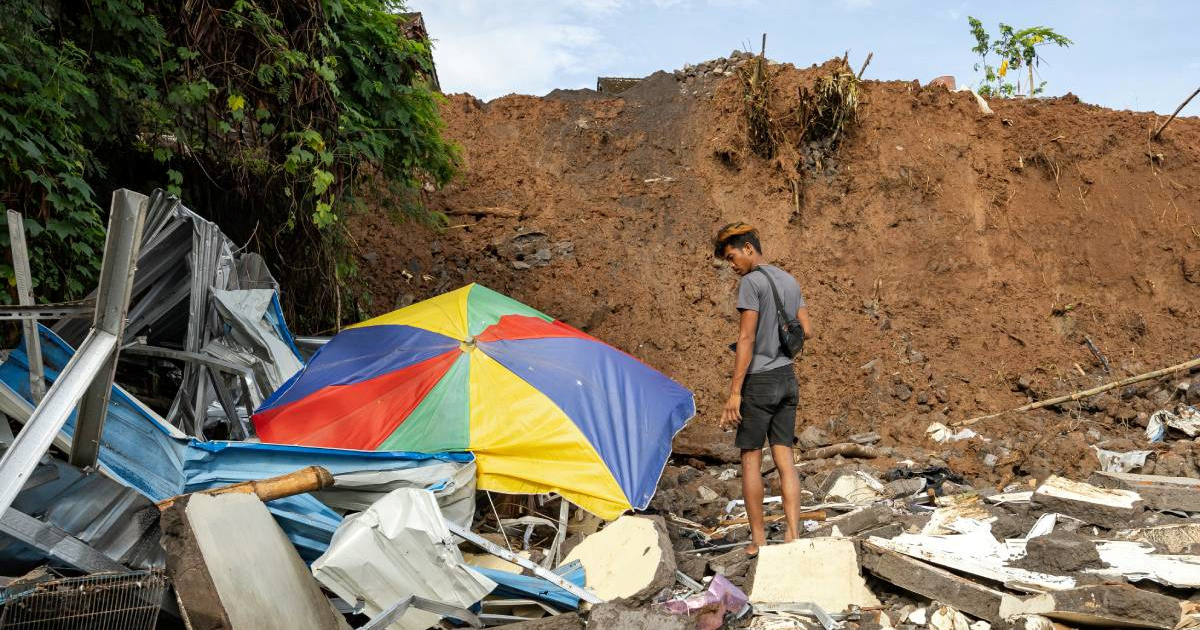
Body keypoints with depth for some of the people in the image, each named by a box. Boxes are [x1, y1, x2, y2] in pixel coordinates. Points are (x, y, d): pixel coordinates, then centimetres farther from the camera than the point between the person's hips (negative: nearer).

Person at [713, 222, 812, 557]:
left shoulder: (751, 283, -12)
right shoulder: (790, 281, 13)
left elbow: (746, 338, -18)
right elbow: (806, 330, 15)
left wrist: (735, 392, -18)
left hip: (759, 381, -7)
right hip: (788, 378, 7)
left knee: (751, 458, 1)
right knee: (784, 456, 6)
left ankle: (758, 539, 6)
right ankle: (792, 534, 2)